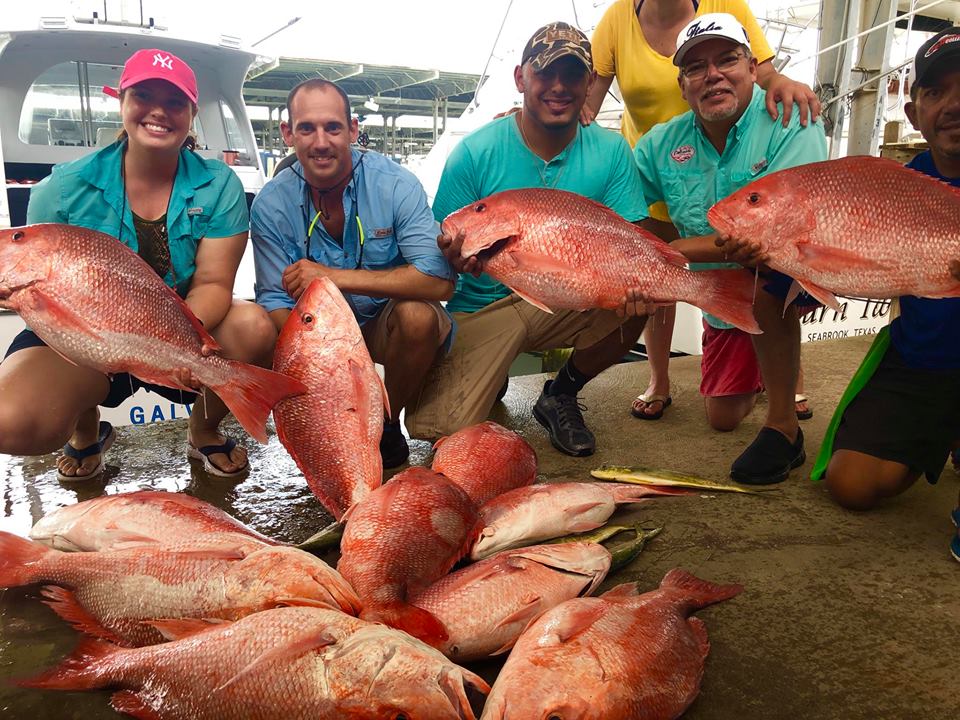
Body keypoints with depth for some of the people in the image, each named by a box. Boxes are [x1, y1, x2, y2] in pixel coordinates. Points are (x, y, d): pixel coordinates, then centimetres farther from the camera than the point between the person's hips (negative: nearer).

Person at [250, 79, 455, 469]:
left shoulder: (394, 183, -18)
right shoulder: (271, 204, -10)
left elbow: (439, 280, -28)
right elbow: (275, 299, -10)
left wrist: (333, 277, -31)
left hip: (387, 324, -2)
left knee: (418, 315, -34)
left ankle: (387, 424, -4)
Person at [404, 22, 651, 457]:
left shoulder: (610, 152, -4)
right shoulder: (475, 152, -11)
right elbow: (441, 248, -7)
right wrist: (457, 259, -32)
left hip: (568, 302, 3)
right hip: (482, 307, -2)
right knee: (441, 425, -20)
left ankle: (560, 394, 1)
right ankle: (490, 380, 19)